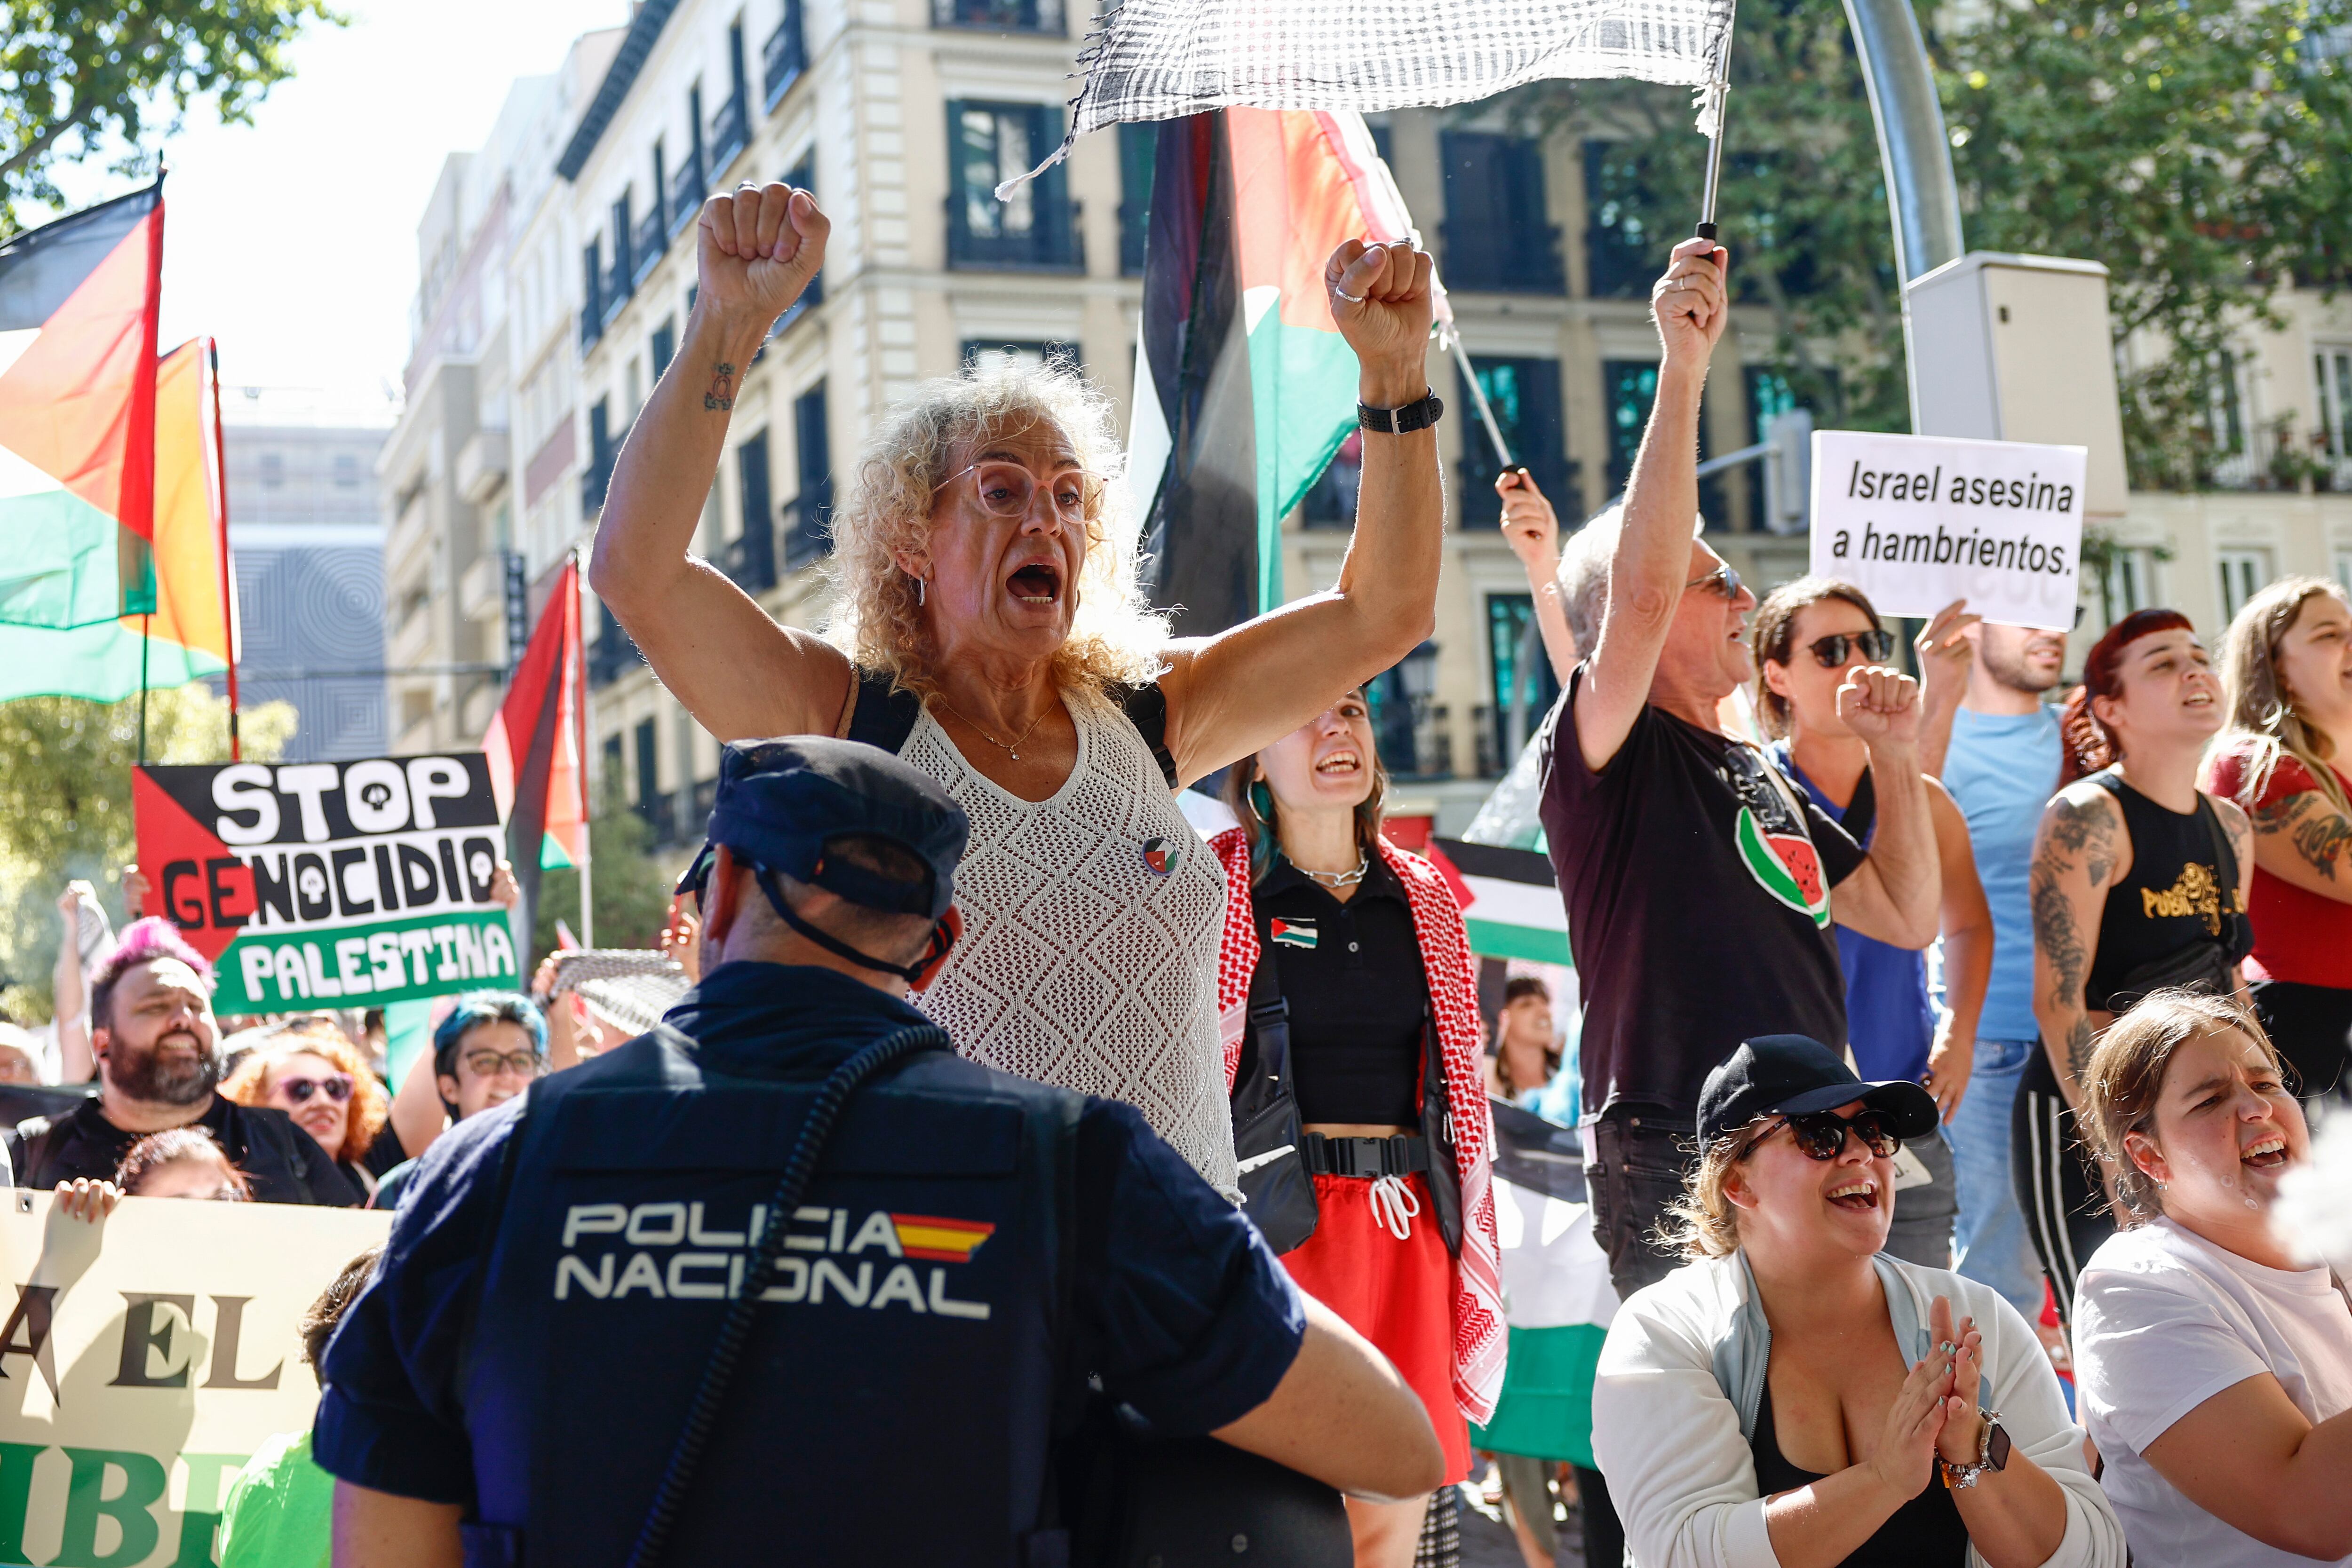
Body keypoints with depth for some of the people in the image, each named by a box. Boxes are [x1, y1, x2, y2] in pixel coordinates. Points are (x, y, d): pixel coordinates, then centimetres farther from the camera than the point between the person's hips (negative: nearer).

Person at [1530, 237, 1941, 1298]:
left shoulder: (1754, 773, 21)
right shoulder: (1602, 752, -3)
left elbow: (1908, 917, 24)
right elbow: (1642, 589, -23)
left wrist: (1894, 756, 13)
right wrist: (1684, 367, -24)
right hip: (1673, 1170, -8)